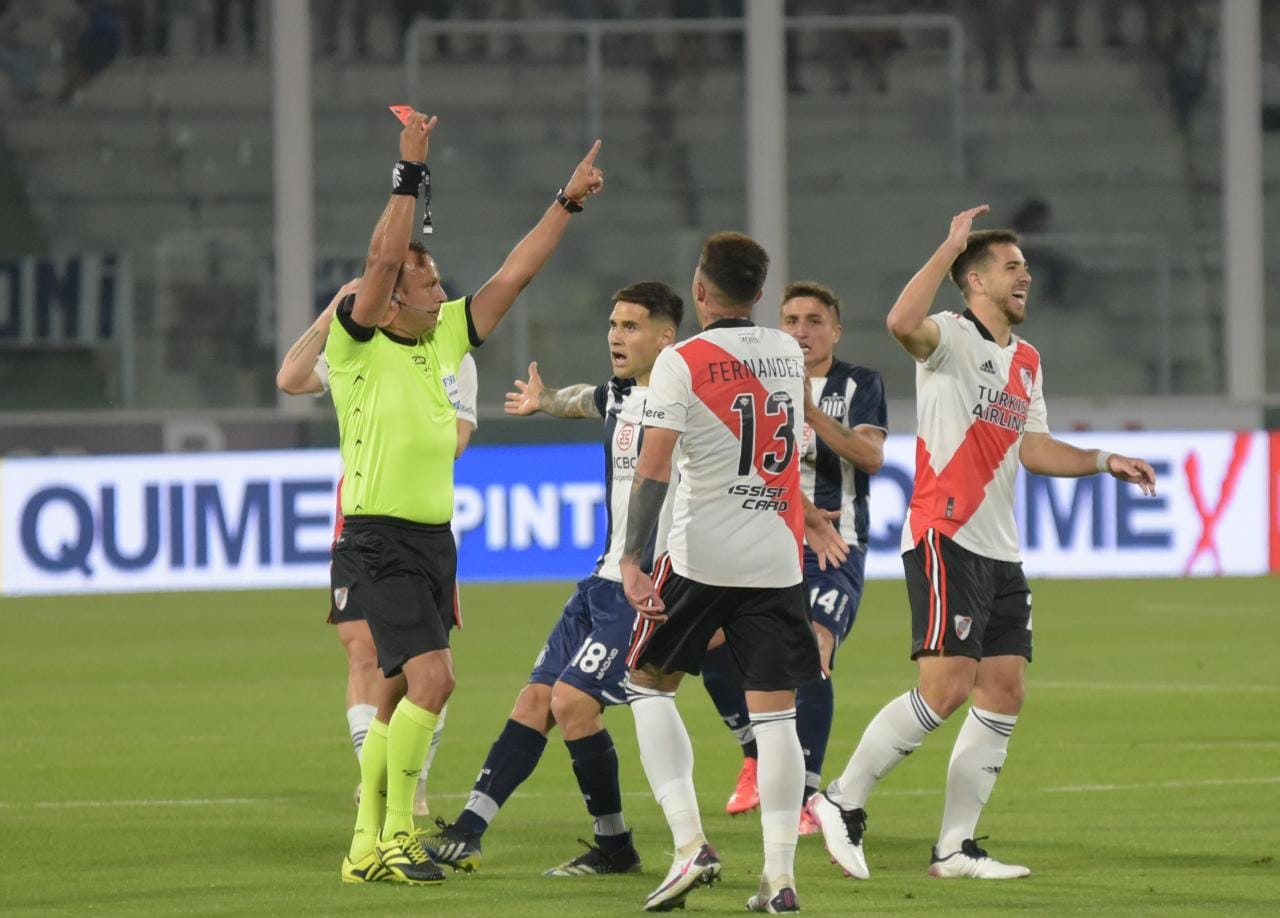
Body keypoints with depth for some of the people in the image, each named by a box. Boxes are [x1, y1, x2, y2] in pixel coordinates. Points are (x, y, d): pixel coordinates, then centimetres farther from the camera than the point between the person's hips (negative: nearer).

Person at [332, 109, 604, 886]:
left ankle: (368, 846, 17)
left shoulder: (445, 338, 11)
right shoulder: (358, 347, -8)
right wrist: (410, 174, -20)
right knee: (433, 677, -19)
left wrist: (569, 203, 13)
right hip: (380, 543, -8)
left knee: (400, 694, 11)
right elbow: (384, 257, -21)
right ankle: (396, 839, -12)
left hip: (435, 541, 8)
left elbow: (516, 274, 15)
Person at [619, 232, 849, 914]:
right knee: (774, 712, 3)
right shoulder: (789, 354, 9)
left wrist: (632, 559, -16)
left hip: (701, 557, -4)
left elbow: (654, 467, -14)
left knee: (648, 684, 12)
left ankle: (689, 844, -2)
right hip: (778, 560, 4)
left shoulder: (681, 362, -8)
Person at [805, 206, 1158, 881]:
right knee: (946, 688, -15)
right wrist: (951, 245, -25)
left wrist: (1105, 461, 12)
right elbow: (903, 323, -30)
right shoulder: (953, 339, -8)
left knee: (1004, 693, 4)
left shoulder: (1026, 361, 18)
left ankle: (956, 848, 9)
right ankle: (843, 802, -2)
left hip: (1001, 551, 9)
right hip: (946, 541, -9)